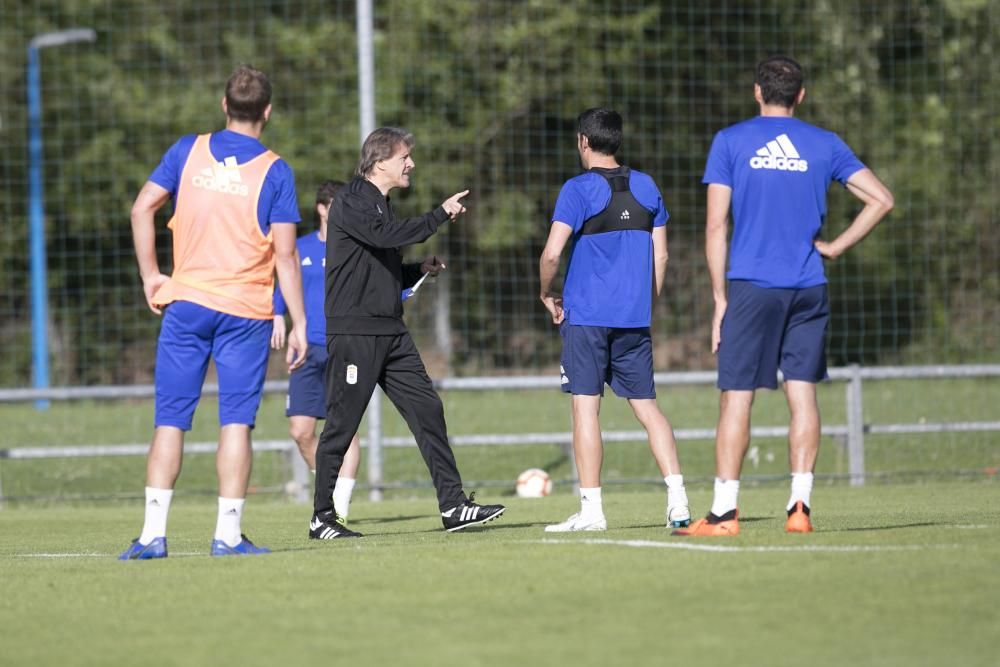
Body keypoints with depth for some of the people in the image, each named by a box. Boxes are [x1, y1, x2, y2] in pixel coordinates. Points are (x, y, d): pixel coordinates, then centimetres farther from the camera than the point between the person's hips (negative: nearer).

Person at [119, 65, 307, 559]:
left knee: (170, 420, 3)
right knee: (236, 421, 1)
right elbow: (285, 254, -6)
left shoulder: (188, 151, 4)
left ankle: (153, 533, -2)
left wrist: (150, 275, 6)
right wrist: (299, 324, -3)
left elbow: (142, 208, -1)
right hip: (246, 312, -2)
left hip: (186, 301, 2)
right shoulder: (275, 171, -3)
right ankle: (228, 533, -3)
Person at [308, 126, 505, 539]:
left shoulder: (379, 203, 19)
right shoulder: (351, 202, -9)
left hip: (391, 333, 9)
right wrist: (442, 214, -17)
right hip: (353, 331, -9)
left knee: (427, 410, 1)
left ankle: (453, 505, -1)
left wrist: (420, 270, 8)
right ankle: (321, 518, 5)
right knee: (341, 424, -3)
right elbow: (389, 235, -26)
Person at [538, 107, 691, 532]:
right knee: (646, 405, 9)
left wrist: (547, 295, 1)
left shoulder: (578, 190, -7)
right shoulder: (645, 187, 9)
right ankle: (678, 500, -2)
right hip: (635, 318, 5)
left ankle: (591, 509, -4)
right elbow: (660, 255, 12)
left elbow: (552, 253, -16)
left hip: (586, 316, -5)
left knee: (585, 407, -1)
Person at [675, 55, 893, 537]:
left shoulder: (730, 141, 2)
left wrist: (720, 299, 2)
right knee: (802, 393, 5)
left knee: (736, 397, -1)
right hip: (808, 288, 2)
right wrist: (836, 247, 7)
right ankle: (800, 506, 0)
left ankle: (724, 512, -3)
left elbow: (716, 226, -2)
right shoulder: (824, 145, 8)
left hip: (751, 285, -2)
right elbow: (881, 199, 4)